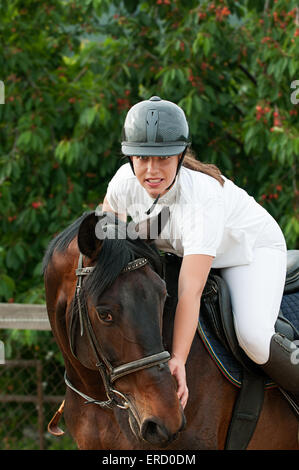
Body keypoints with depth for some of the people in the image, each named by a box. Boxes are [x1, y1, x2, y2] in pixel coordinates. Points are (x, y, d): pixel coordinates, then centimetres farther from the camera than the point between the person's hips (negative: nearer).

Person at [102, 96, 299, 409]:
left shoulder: (204, 197, -41)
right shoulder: (126, 181, -24)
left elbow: (190, 290, -48)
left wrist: (178, 360, -53)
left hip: (253, 247, -7)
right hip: (180, 251, 7)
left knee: (252, 335, -30)